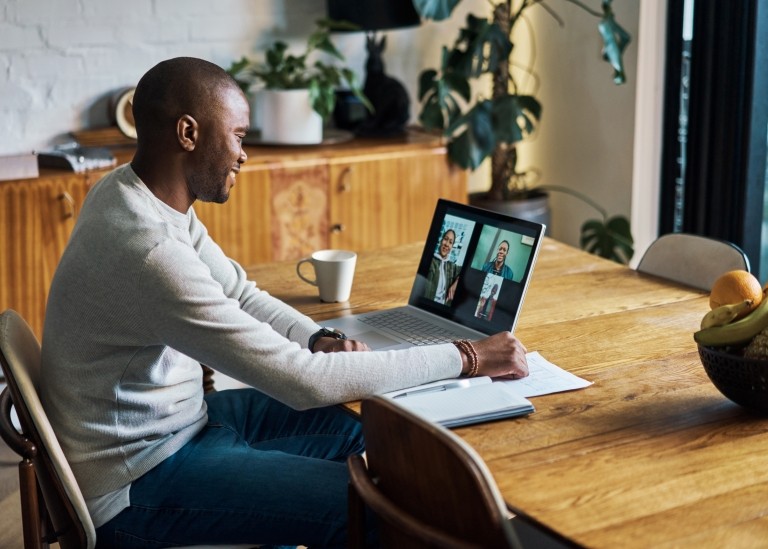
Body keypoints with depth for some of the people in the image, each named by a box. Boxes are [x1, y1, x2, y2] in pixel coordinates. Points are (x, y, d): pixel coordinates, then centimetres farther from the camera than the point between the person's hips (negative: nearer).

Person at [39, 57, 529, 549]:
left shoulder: (140, 192, -1)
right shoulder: (147, 250, -32)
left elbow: (239, 293, 10)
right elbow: (303, 381, -31)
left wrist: (320, 339, -10)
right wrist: (467, 358, -23)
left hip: (176, 421, 9)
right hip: (134, 487, -9)